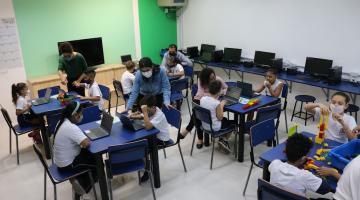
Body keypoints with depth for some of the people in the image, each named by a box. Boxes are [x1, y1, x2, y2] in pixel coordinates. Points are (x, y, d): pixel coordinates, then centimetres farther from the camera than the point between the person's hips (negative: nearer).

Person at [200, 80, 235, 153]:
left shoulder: (202, 99, -8)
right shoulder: (217, 103, -27)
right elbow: (220, 117, -17)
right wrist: (222, 106, -7)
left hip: (204, 125, 7)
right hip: (214, 128, -7)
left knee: (225, 119, 31)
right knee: (233, 122, 19)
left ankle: (222, 139, 22)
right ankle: (224, 140, 12)